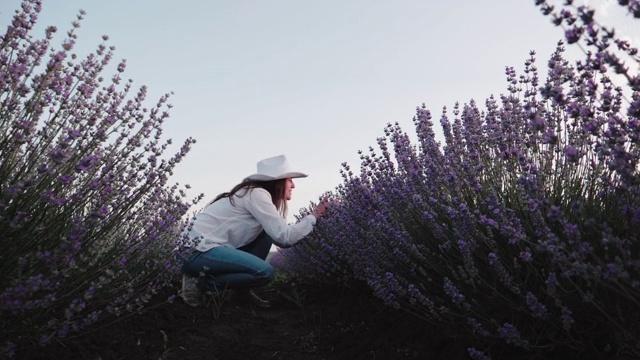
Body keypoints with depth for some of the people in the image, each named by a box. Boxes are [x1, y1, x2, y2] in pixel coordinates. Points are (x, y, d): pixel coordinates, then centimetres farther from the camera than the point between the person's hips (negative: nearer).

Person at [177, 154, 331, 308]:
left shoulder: (256, 193, 15)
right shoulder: (257, 194, -13)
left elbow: (279, 238, 14)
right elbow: (284, 237, -18)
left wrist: (311, 218, 12)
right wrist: (314, 215, -7)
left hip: (212, 245, 10)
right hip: (199, 250, -10)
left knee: (267, 233, 10)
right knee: (265, 272, -21)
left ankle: (244, 288, 9)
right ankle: (200, 281, -7)